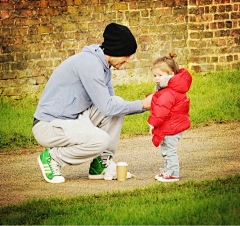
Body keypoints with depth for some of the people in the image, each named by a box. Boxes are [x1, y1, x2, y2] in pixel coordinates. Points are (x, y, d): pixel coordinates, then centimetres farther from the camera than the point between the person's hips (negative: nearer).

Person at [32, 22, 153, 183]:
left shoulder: (104, 66, 11)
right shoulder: (89, 63, -21)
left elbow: (112, 105, 18)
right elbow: (107, 108, -22)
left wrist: (145, 105, 6)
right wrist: (142, 105, -12)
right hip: (48, 126, -10)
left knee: (118, 103, -1)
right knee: (101, 140, -30)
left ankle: (101, 164, 0)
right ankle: (52, 158, -7)